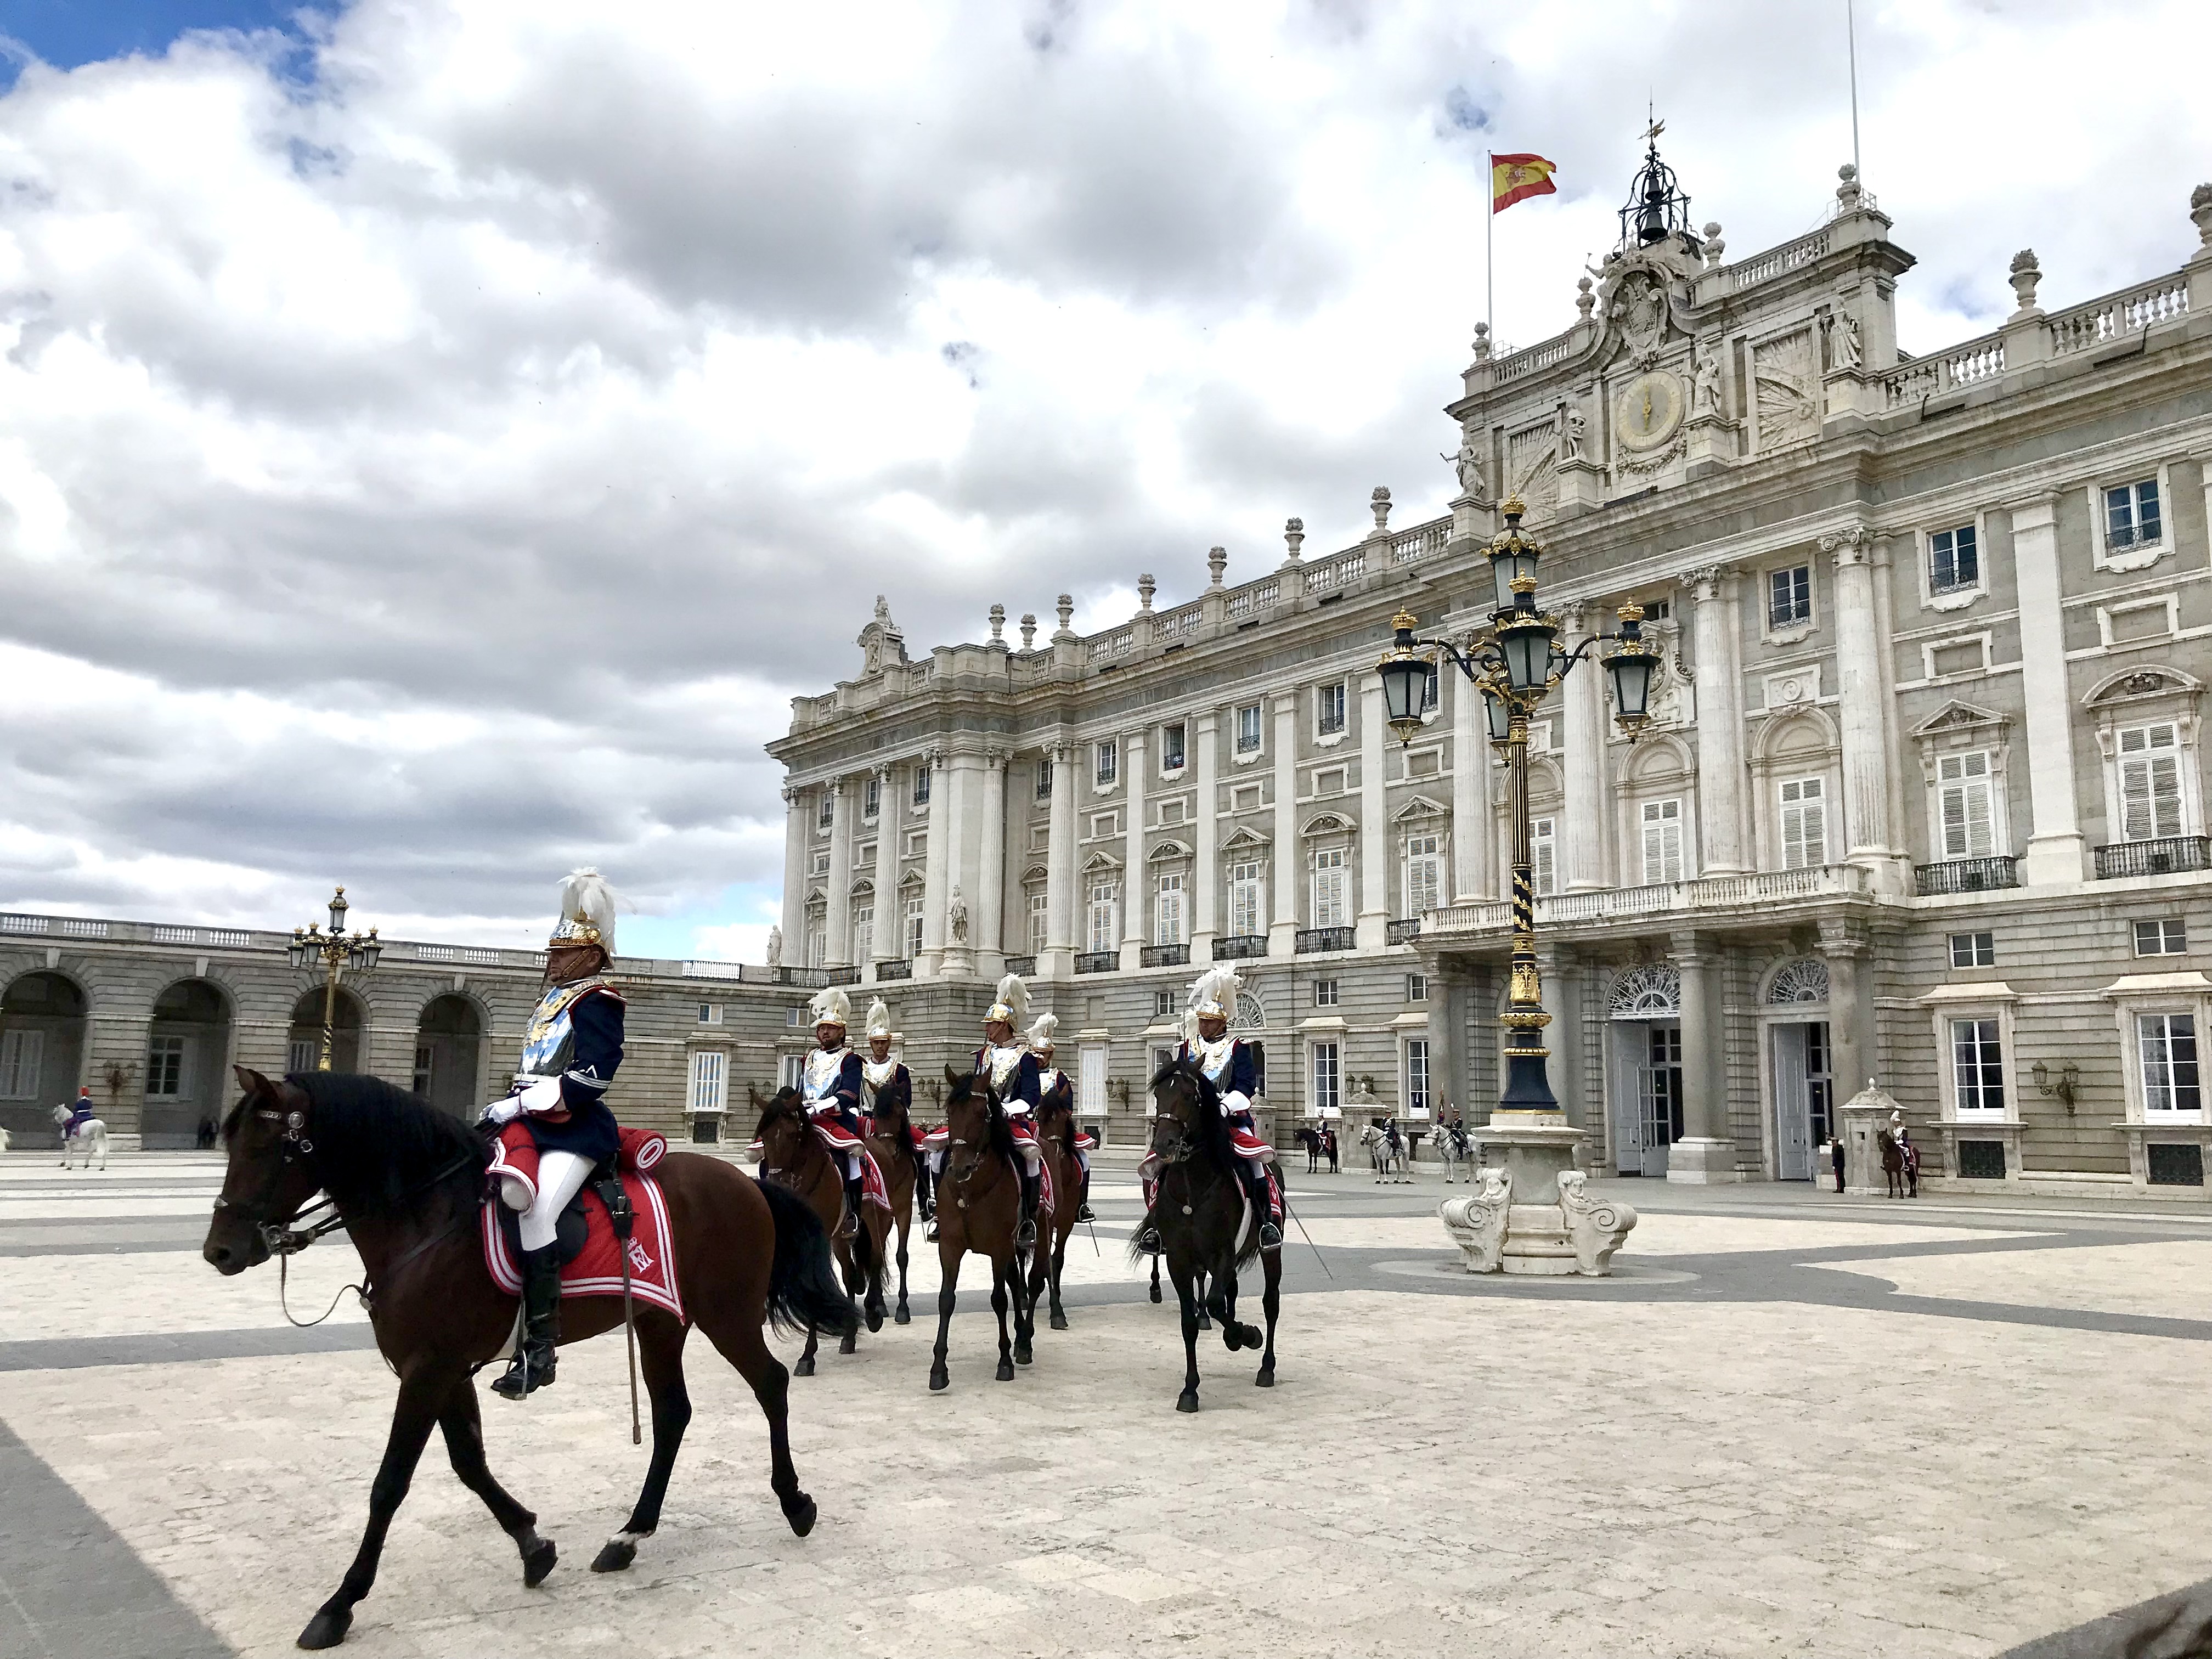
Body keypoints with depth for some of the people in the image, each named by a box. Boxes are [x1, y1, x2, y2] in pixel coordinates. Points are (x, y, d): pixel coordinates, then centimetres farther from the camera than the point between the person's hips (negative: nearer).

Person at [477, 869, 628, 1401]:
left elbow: (589, 1078, -17)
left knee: (535, 1210, -27)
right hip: (534, 1124, 10)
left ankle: (539, 1348, -24)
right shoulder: (551, 1000, 22)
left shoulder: (597, 1002, -6)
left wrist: (518, 1104, -17)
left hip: (576, 1131, -10)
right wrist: (510, 1107, 8)